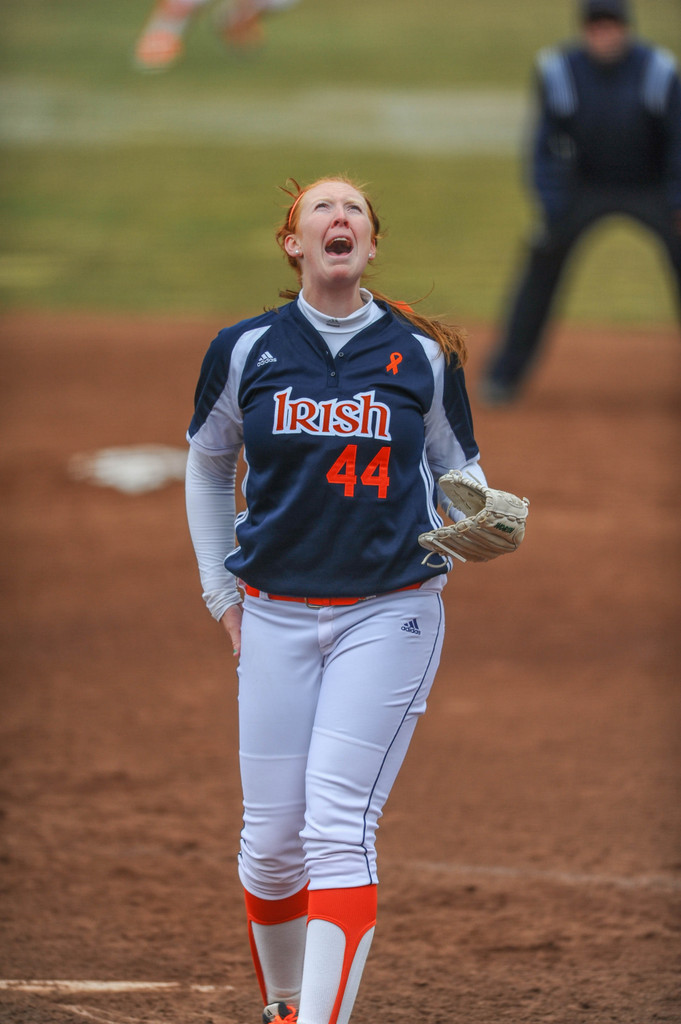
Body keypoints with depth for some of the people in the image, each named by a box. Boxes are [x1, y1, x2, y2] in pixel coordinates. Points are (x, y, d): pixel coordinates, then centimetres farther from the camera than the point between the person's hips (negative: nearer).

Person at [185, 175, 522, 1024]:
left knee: (339, 826, -13)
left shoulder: (422, 354, 0)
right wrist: (222, 594, 12)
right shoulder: (245, 350, 2)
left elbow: (459, 472, 12)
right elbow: (206, 468, 17)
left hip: (388, 612, -2)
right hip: (273, 614, 2)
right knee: (271, 839, 3)